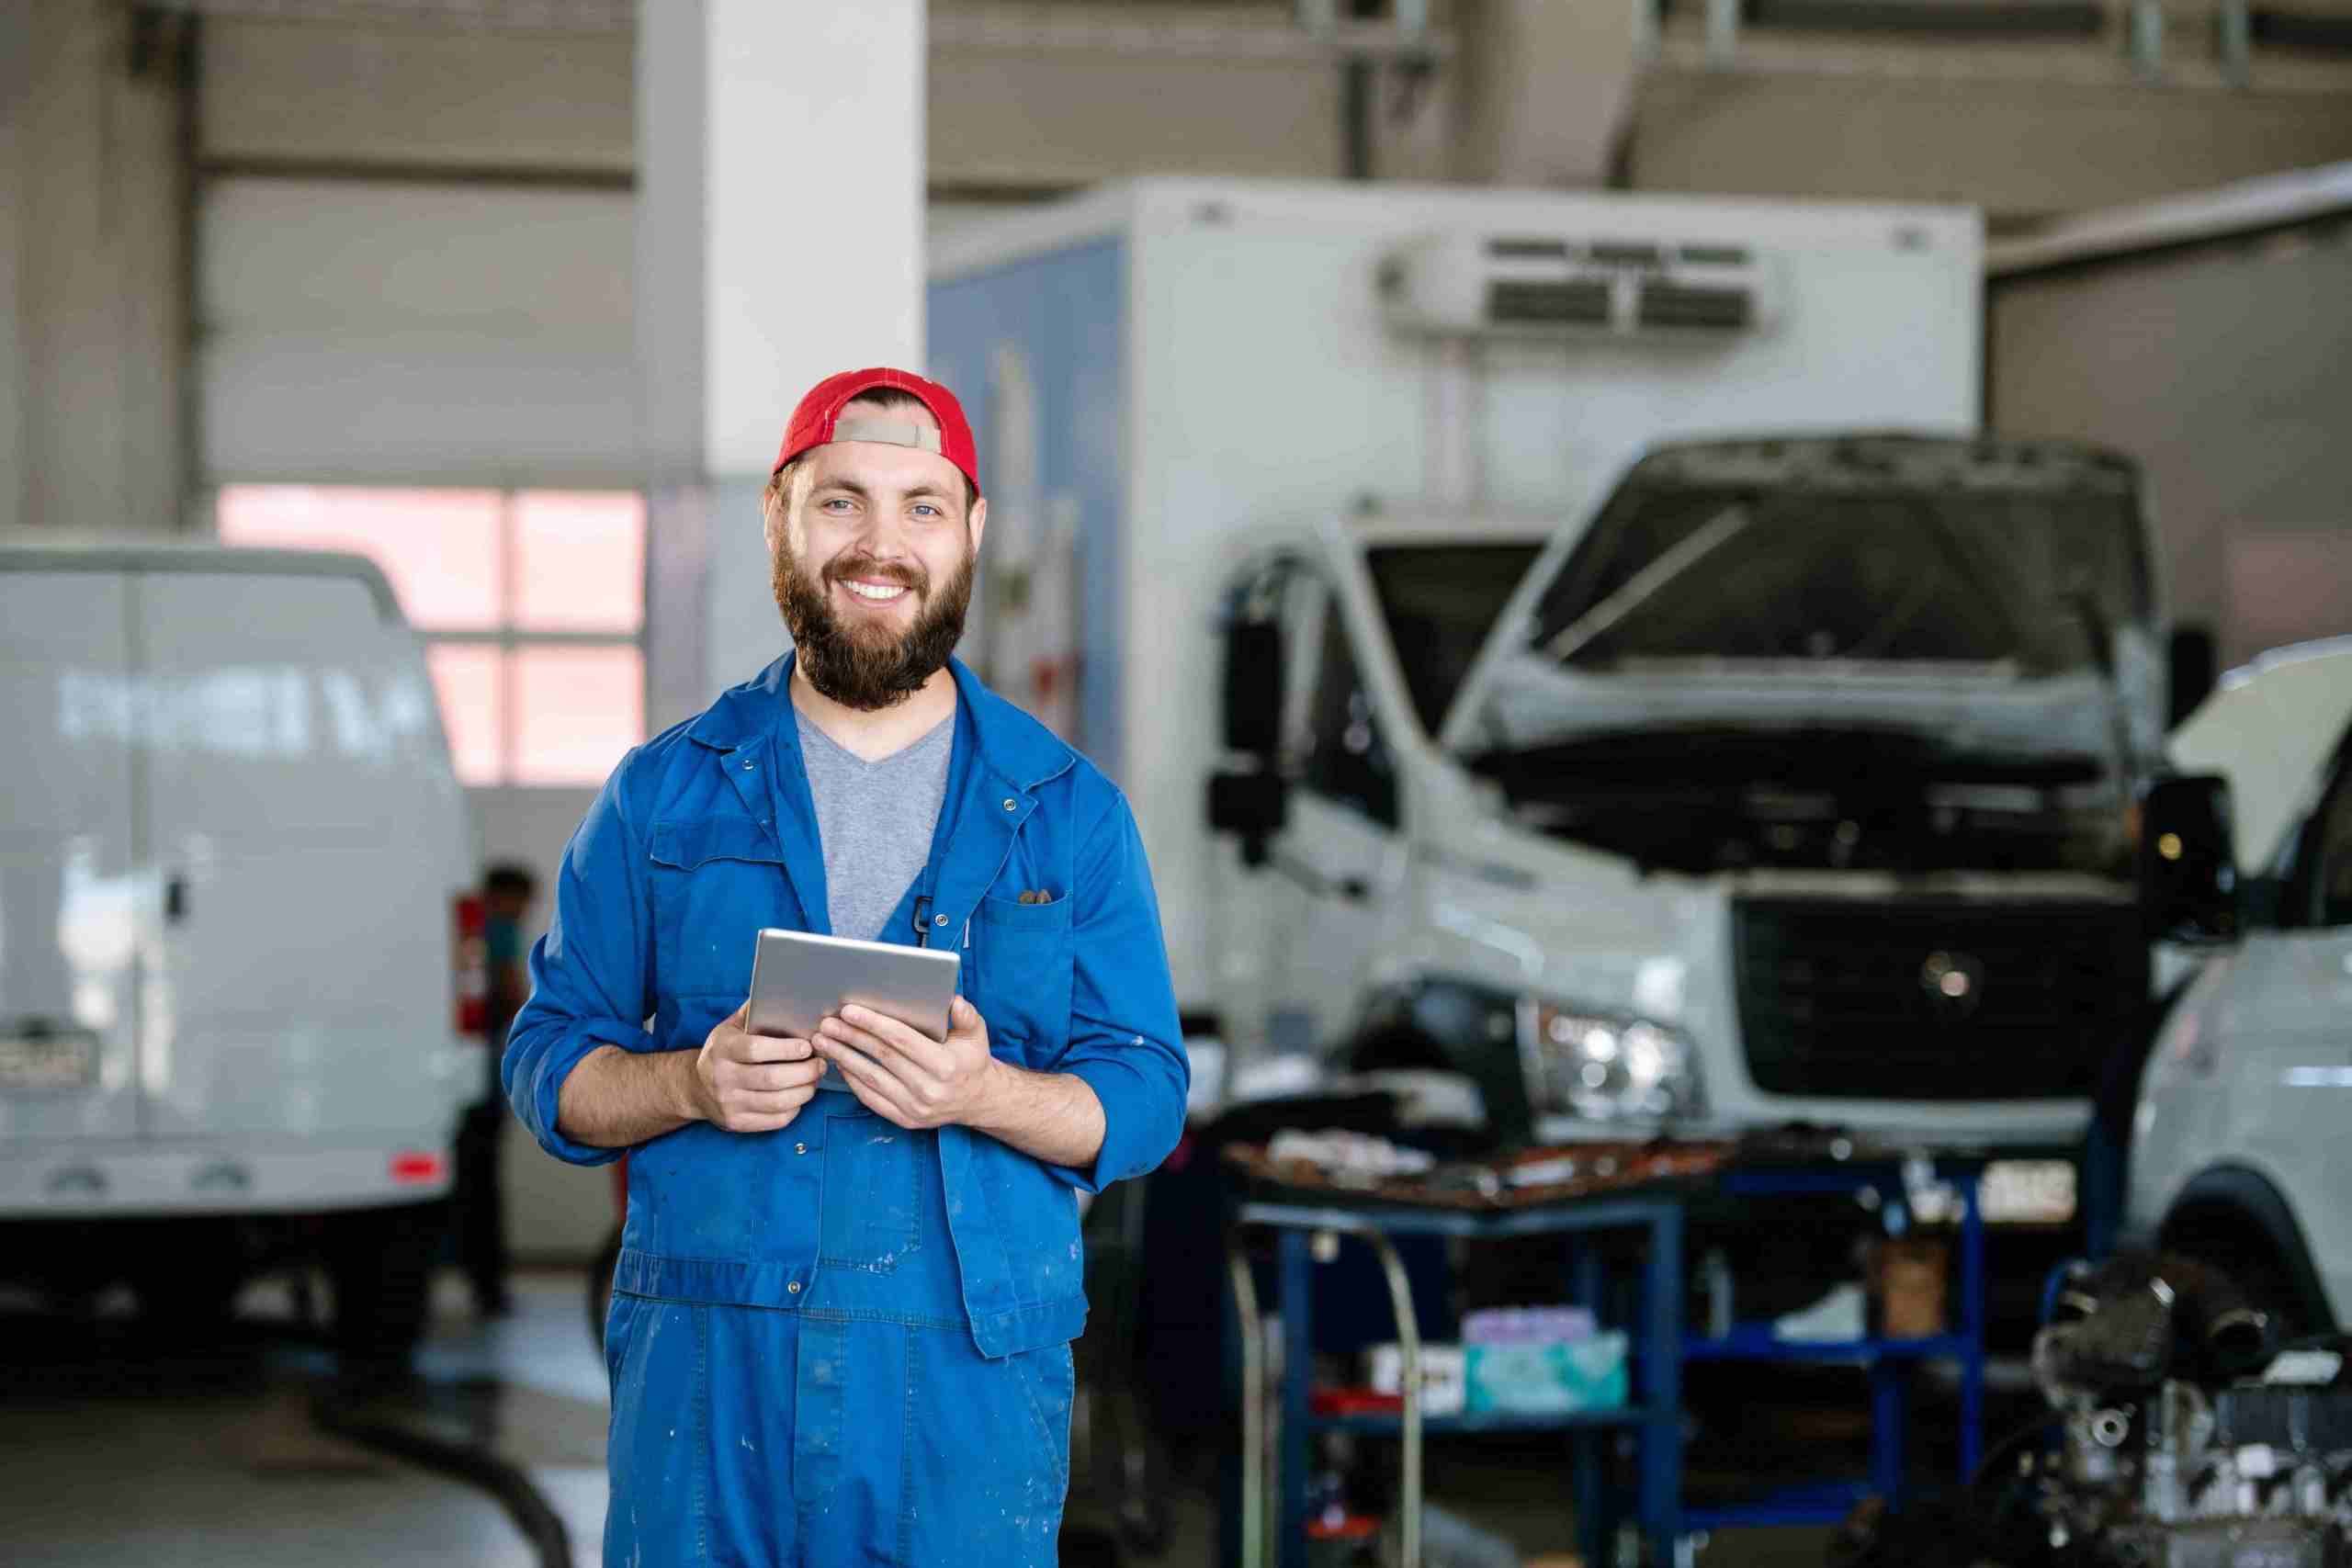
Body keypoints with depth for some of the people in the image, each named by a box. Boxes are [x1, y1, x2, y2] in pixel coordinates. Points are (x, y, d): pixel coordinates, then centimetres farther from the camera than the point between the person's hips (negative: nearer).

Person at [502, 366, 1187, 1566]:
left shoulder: (1068, 813, 7)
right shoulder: (662, 794, 8)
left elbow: (1143, 1098, 4)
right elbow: (548, 1066, 8)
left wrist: (984, 1095, -15)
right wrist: (693, 1084, -12)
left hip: (971, 1381, 0)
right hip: (705, 1374, 0)